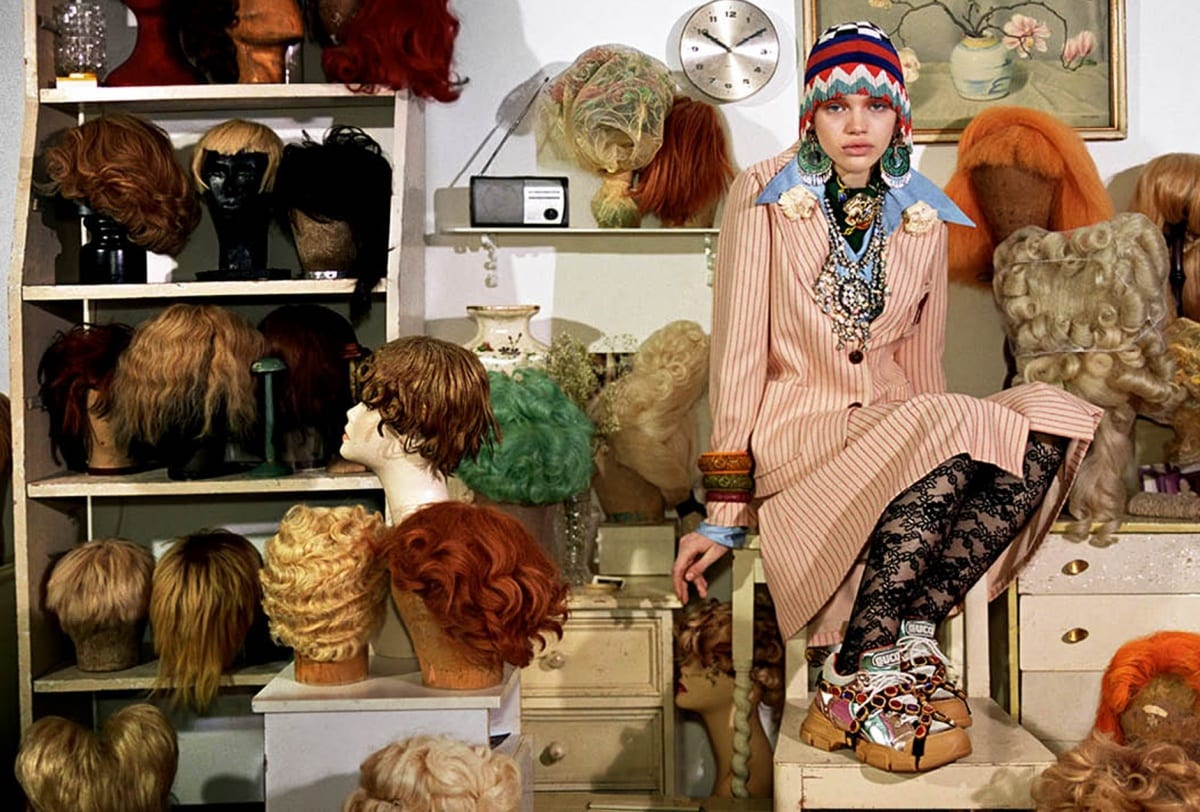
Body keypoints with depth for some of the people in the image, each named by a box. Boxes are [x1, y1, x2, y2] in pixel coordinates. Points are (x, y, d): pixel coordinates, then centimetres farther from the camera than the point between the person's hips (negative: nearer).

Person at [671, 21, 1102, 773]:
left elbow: (920, 362, 16)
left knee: (1052, 419, -22)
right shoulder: (764, 197, -2)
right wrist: (725, 512, -9)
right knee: (956, 426, -33)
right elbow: (740, 350, -6)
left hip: (898, 423, 5)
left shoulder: (923, 217, 11)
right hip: (796, 425, -5)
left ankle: (910, 637, -23)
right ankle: (862, 682, -25)